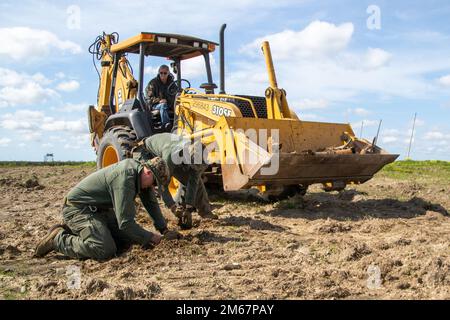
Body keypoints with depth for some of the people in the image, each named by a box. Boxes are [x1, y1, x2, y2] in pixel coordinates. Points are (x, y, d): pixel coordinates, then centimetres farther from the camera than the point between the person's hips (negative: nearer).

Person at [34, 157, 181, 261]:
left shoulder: (139, 170, 0)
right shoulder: (125, 179, -29)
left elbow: (151, 203, 14)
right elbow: (125, 222, -28)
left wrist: (164, 230, 12)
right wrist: (150, 237, -15)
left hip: (99, 209, 10)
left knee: (129, 239, 7)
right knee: (105, 250, -27)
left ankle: (74, 230, 15)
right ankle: (58, 239, -8)